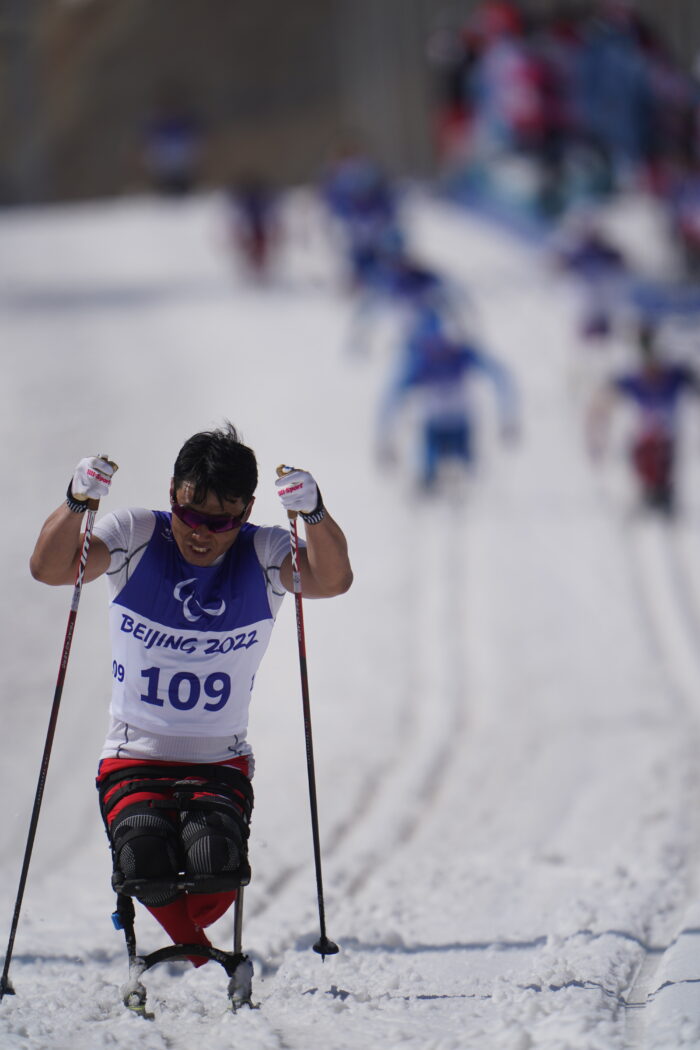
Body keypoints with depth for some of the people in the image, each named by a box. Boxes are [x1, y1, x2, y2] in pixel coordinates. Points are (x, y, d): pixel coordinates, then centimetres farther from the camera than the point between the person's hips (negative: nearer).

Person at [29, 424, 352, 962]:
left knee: (216, 866, -27)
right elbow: (49, 568, -20)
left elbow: (333, 579, -24)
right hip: (134, 759, -1)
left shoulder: (264, 555, -4)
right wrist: (77, 503, -39)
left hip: (220, 763, 1)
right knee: (146, 860, -29)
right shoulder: (136, 538, -6)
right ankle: (204, 962, 3)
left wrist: (313, 514, -44)